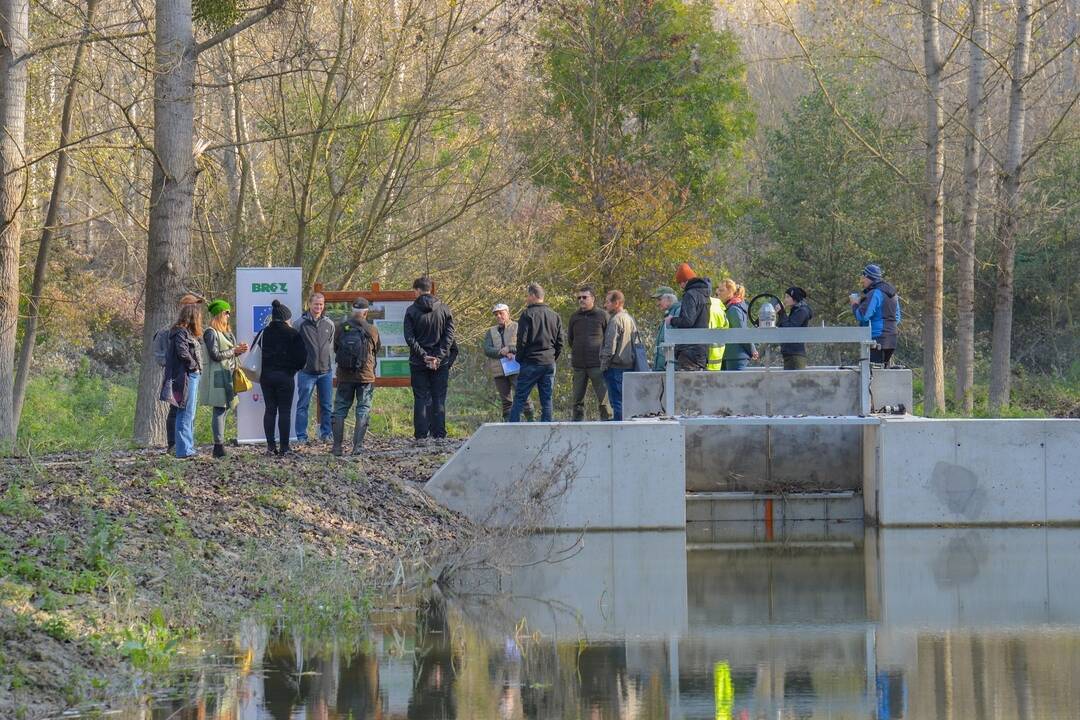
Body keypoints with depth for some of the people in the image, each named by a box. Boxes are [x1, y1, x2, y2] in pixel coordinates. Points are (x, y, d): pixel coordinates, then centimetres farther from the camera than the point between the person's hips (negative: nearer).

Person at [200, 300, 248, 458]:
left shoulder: (227, 332, 17)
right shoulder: (211, 333, -9)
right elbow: (215, 355, -16)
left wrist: (239, 350, 3)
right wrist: (234, 351, -11)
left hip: (228, 376, 9)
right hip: (217, 375, -9)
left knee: (224, 409, 8)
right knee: (219, 410, -10)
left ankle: (219, 444, 11)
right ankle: (219, 446, -12)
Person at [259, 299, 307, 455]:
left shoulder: (264, 333, 4)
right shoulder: (292, 334, -6)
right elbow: (302, 356, -7)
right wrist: (295, 368, 12)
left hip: (266, 376, 3)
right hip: (285, 376, -3)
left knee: (270, 410, 8)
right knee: (285, 411, 0)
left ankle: (270, 446, 4)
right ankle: (284, 447, -3)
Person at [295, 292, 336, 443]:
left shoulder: (329, 324, 6)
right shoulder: (301, 323, -6)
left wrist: (326, 357, 9)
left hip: (325, 370, 4)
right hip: (306, 371, -3)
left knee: (326, 405, 9)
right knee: (303, 405, 0)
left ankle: (326, 434, 18)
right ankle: (301, 436, 5)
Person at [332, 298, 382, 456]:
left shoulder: (340, 329, -5)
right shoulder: (372, 330, -7)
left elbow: (335, 350, 7)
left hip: (344, 376, 1)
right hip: (365, 376, -1)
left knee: (339, 410, 10)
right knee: (363, 410, 6)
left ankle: (337, 446, 7)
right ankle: (358, 446, 0)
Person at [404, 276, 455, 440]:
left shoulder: (412, 311, -3)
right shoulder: (444, 310, 1)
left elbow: (409, 338, -9)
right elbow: (449, 335, -4)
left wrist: (423, 355, -10)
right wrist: (439, 356, -8)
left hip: (418, 363, -1)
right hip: (441, 363, 1)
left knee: (421, 399, 3)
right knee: (439, 399, 6)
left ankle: (421, 434, -1)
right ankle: (439, 434, 2)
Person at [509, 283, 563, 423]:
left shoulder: (527, 314, -7)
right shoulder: (555, 316, 10)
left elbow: (522, 341, -10)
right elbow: (560, 343, 11)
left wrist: (519, 359, 3)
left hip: (531, 363, -5)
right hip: (549, 364, 5)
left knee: (519, 400, -2)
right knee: (547, 401, 7)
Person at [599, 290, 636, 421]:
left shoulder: (616, 320, -12)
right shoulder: (630, 319, 16)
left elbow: (610, 346, -16)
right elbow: (635, 343, 20)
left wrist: (604, 364, -9)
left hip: (616, 367, -9)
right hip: (629, 365, 9)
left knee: (617, 402, -9)